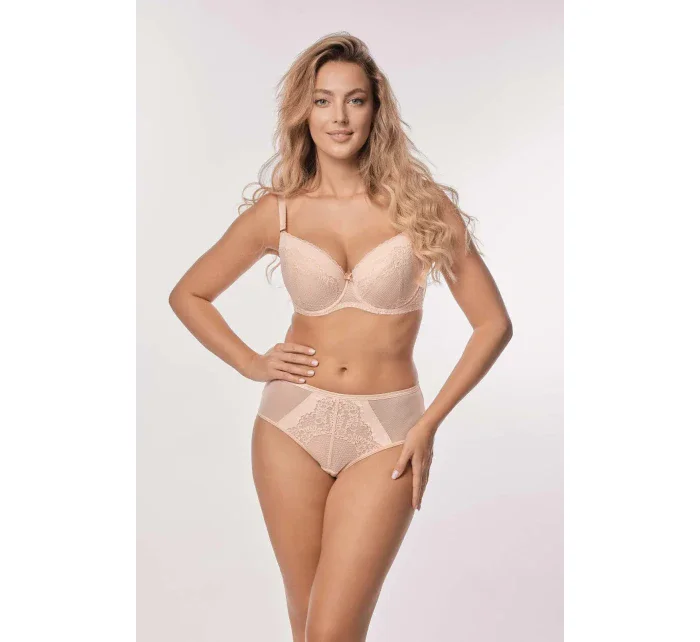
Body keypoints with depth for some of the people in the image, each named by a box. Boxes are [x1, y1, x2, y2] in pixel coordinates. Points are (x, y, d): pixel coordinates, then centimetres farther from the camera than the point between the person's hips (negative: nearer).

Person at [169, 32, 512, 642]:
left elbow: (493, 323, -2)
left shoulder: (422, 204, -4)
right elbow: (188, 295, 13)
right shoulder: (277, 211, 0)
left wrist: (429, 425, -5)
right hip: (292, 427, 2)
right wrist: (251, 364, 2)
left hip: (386, 432, -2)